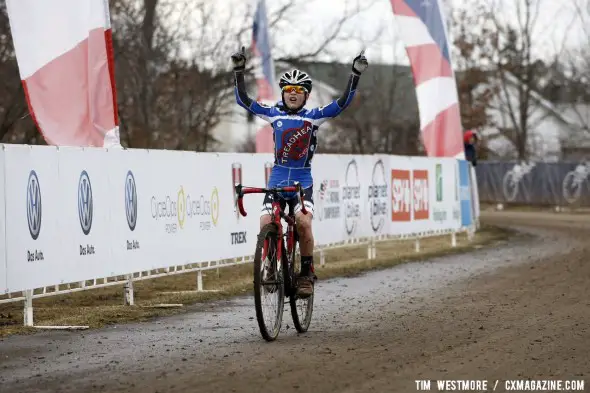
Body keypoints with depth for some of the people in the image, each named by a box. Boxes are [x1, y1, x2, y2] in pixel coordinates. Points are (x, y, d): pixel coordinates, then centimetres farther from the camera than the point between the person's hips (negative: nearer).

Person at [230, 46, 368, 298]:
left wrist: (356, 74, -16)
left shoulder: (314, 116, 1)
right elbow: (243, 100, 0)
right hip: (277, 180, 2)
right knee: (265, 225, -18)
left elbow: (343, 103, -8)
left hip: (302, 182, -2)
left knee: (303, 222, -26)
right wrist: (239, 71, -10)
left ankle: (307, 273, -11)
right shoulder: (273, 114, 5)